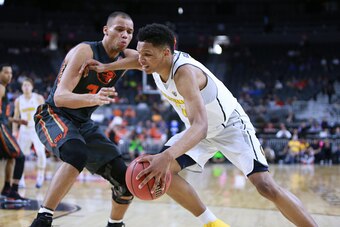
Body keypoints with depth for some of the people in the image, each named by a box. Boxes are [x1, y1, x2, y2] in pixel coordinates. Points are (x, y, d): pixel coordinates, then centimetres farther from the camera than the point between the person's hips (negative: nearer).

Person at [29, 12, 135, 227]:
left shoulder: (126, 57, 0)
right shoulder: (85, 51, -21)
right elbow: (60, 97, -29)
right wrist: (94, 98, -48)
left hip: (83, 122, 7)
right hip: (54, 116, -7)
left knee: (126, 180, 0)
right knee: (77, 154, -40)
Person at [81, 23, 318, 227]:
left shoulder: (185, 72, -38)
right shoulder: (157, 60, -15)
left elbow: (200, 126, -50)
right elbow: (141, 61, 14)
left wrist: (167, 156, -65)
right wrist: (106, 67, 7)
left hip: (231, 125, -7)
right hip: (201, 129, 8)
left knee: (266, 186, -20)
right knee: (160, 172, -9)